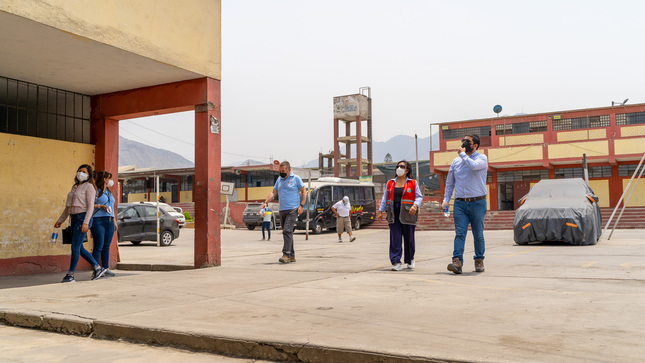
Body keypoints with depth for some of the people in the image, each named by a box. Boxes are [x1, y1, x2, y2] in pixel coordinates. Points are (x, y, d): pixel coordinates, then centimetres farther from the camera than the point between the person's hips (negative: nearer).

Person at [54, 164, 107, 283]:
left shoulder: (89, 187, -5)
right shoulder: (75, 187, 19)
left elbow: (90, 206, -13)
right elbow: (68, 206, 23)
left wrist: (85, 223, -21)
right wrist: (60, 220, 19)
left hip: (83, 217, -9)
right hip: (74, 218, 9)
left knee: (75, 247, -9)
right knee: (79, 248, 9)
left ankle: (70, 275, -5)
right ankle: (98, 268, 17)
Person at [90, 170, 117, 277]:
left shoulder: (109, 192, 22)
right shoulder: (96, 191, -1)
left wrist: (114, 222, 22)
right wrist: (101, 206, -15)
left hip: (109, 221, 6)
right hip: (98, 221, -6)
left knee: (107, 246, 6)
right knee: (99, 246, -7)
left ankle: (106, 268, 11)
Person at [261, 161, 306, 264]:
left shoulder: (296, 178, 0)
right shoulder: (279, 180, 16)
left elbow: (304, 192, 1)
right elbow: (273, 193, 17)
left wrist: (301, 205, -9)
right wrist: (266, 202, 2)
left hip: (293, 209, -6)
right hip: (282, 210, 6)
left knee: (287, 231, -17)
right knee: (286, 232, 7)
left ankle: (286, 255, -19)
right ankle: (292, 256, 13)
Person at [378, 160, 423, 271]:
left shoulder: (413, 183, 5)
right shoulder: (390, 183, 14)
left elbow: (419, 197, 2)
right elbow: (385, 198, 15)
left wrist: (415, 206, -17)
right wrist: (381, 211, 9)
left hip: (407, 214, -2)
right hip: (394, 214, 2)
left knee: (409, 238, 5)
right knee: (395, 238, -6)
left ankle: (410, 260, 26)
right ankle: (396, 262, -7)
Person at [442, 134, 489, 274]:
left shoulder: (482, 158, 2)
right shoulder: (456, 161, 15)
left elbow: (474, 165, -23)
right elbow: (449, 182, 20)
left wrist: (462, 154, -9)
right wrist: (446, 199, 10)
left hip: (477, 203, -3)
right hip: (460, 203, 3)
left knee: (478, 234, 6)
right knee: (459, 233, -9)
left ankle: (479, 260, 21)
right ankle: (457, 261, -18)